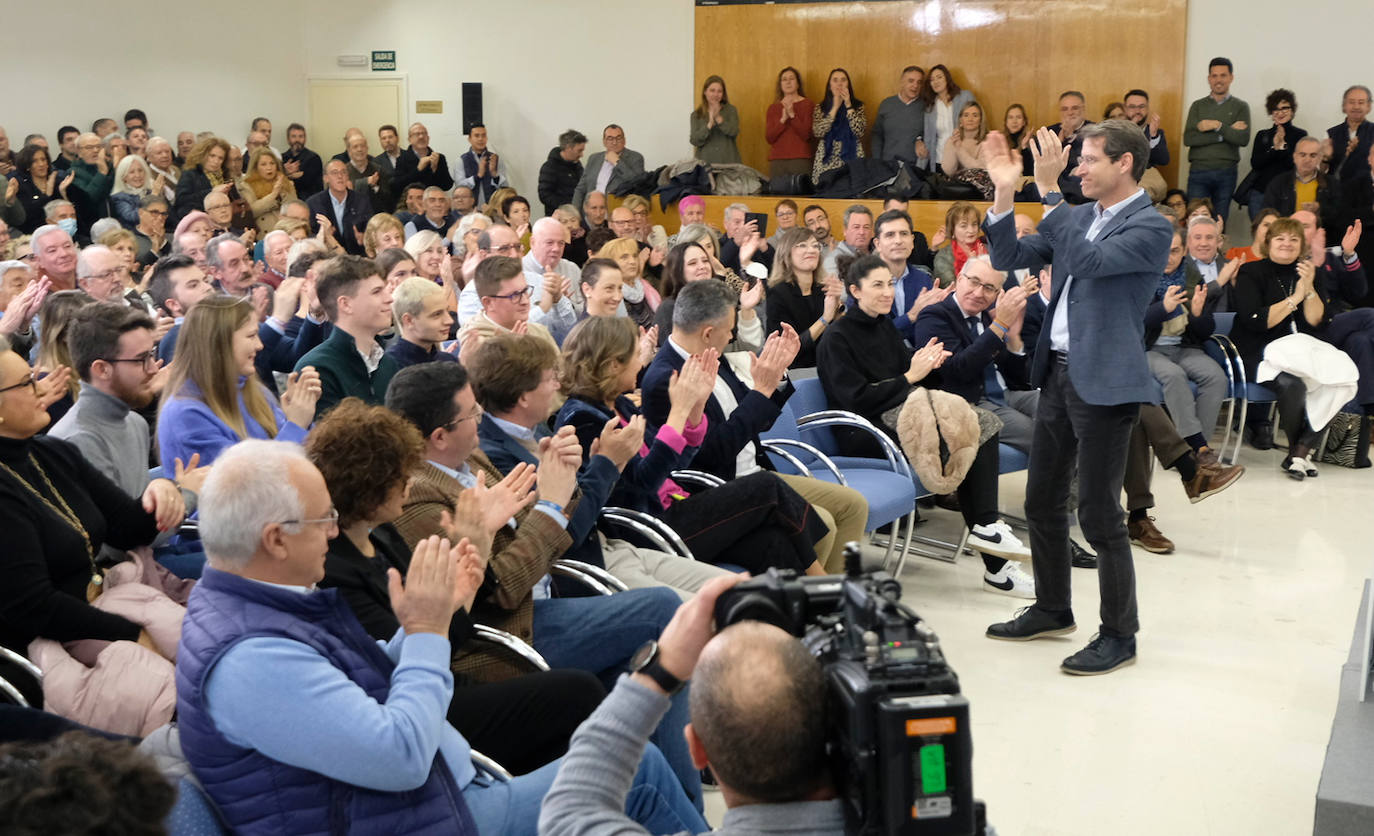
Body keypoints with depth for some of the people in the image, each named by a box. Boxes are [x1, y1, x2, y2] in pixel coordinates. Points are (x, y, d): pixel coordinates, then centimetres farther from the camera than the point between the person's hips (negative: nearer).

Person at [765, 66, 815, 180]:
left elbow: (806, 135, -3)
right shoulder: (773, 108, 15)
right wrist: (783, 119, -8)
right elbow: (768, 138, 5)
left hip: (800, 161, -2)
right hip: (777, 161, 2)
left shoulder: (808, 104, 7)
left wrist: (792, 115, -11)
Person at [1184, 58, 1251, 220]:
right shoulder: (1197, 106, 10)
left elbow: (1243, 139, -5)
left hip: (1226, 172, 0)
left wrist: (1218, 126, -10)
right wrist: (1228, 132, -7)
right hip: (1198, 171, 0)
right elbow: (1188, 139, -6)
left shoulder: (1240, 107, 9)